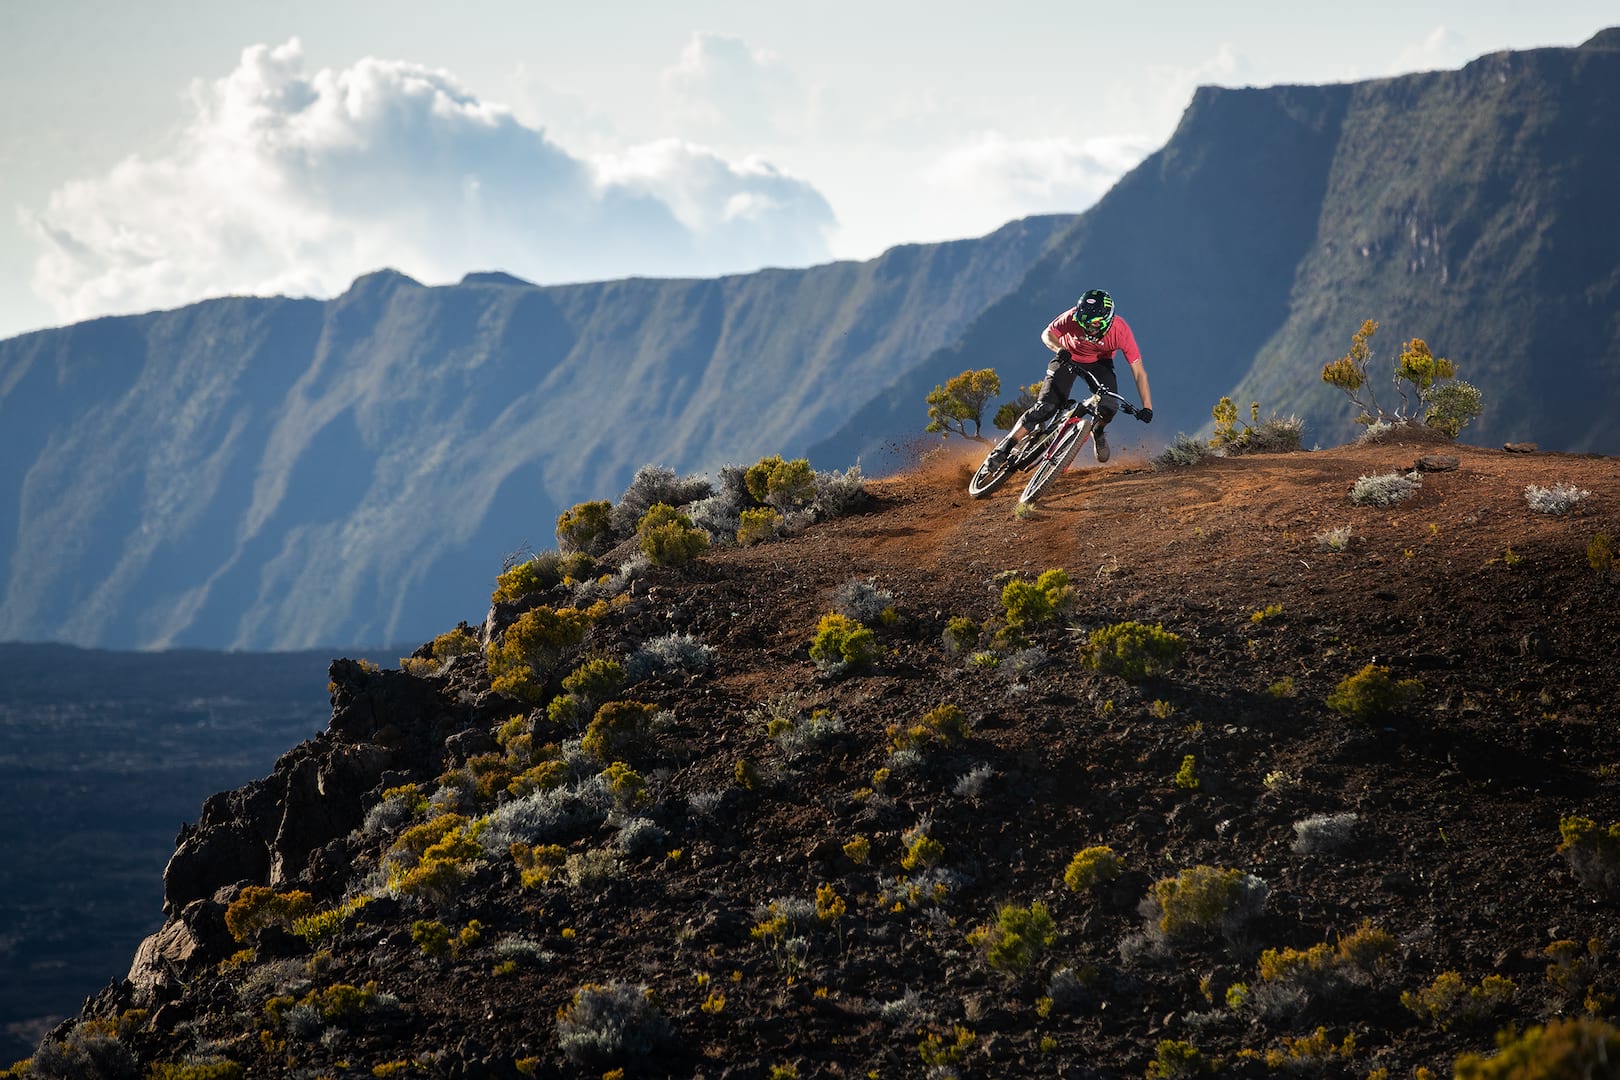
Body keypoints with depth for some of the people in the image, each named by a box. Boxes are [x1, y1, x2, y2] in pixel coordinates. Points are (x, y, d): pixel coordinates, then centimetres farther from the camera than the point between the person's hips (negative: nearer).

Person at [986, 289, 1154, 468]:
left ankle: (1098, 432, 13)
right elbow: (1047, 334, -15)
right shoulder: (1073, 317, -33)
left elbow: (1138, 372, -29)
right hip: (1069, 358, -1)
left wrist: (1147, 407, -35)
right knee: (1046, 406, -17)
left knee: (1109, 407, -23)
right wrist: (1059, 349, -37)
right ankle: (1004, 448, -9)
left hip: (1099, 363, 1)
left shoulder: (1121, 331, -33)